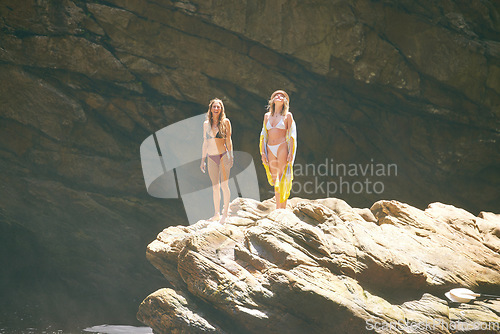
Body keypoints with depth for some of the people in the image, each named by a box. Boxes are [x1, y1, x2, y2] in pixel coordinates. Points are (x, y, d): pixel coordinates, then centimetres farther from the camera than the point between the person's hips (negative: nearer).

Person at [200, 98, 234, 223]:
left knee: (224, 185, -4)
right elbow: (205, 142, 14)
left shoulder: (225, 122, 0)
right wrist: (202, 160, 13)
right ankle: (216, 214, 14)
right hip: (211, 158, 3)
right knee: (215, 187, 7)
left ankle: (225, 214, 2)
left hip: (223, 155, -3)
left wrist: (230, 156, -7)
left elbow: (228, 140, 0)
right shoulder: (206, 123, 9)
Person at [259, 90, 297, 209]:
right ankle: (277, 208, 7)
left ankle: (283, 209, -9)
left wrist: (291, 153, -9)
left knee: (282, 178, -9)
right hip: (270, 149, 4)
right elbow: (264, 135, 15)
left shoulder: (287, 115, 4)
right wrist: (262, 152, 7)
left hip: (282, 147, -4)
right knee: (274, 179, 4)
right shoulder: (267, 116, 15)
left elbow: (291, 135, 0)